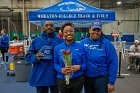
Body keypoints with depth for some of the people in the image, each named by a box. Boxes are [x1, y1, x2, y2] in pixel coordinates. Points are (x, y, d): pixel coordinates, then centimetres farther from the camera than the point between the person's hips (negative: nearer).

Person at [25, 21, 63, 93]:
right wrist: (35, 57, -14)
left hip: (56, 76, 0)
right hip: (40, 76, 1)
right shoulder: (36, 40, 6)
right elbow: (28, 55, 6)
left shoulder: (60, 41, 4)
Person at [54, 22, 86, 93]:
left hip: (78, 80, 0)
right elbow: (55, 64, 4)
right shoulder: (57, 48, 2)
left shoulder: (80, 47, -1)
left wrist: (79, 67, -18)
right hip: (62, 80, 0)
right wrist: (61, 70, -15)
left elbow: (85, 64, 2)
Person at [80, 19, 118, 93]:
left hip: (101, 78, -3)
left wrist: (111, 82, -12)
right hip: (86, 78, 3)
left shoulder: (107, 44, -8)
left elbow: (113, 63, -10)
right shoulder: (83, 43, -1)